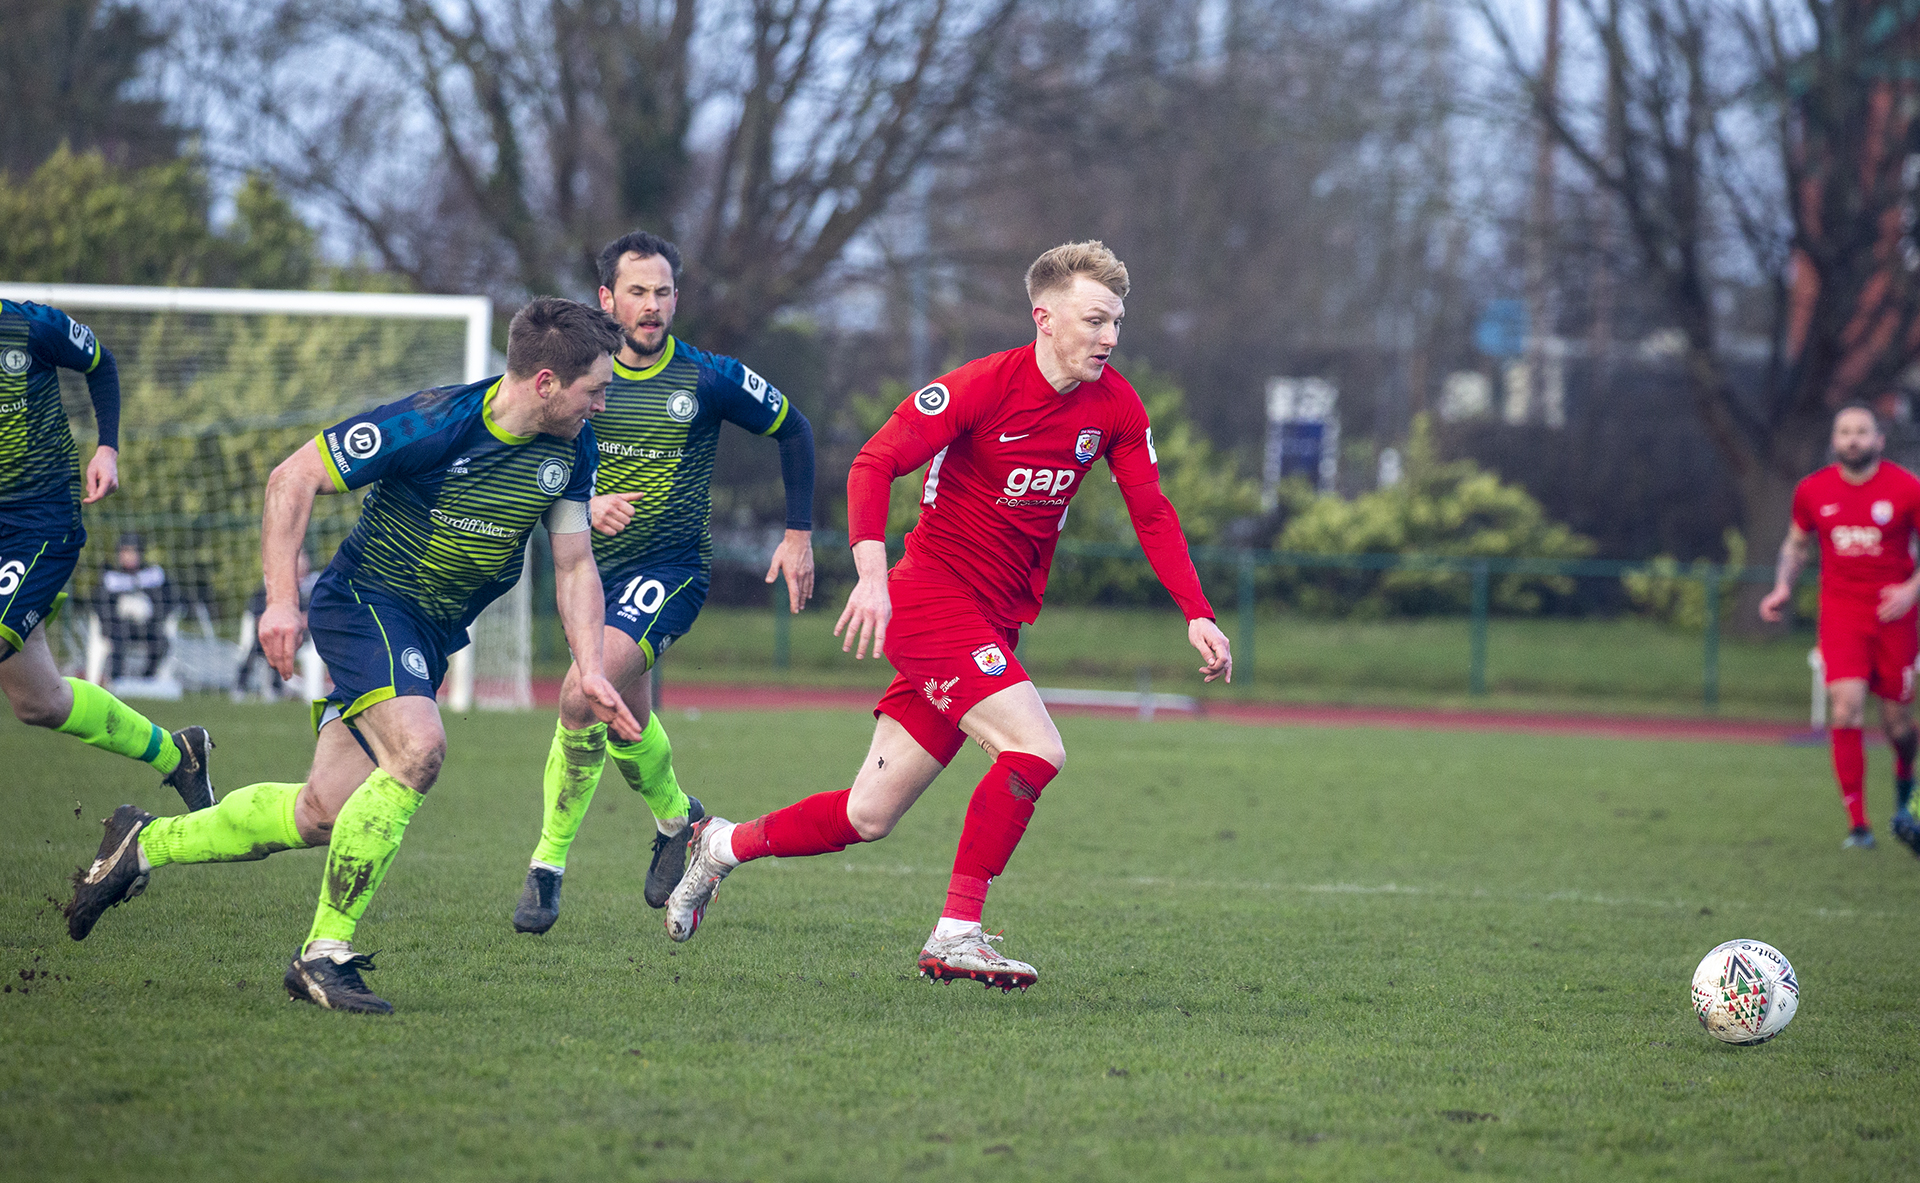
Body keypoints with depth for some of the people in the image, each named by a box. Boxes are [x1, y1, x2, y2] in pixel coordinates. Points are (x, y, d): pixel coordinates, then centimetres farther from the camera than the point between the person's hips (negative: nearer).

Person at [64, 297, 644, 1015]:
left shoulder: (572, 449, -3)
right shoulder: (431, 423, -23)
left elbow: (574, 564, 7)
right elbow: (294, 477, -16)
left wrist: (591, 670, -6)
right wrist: (282, 600, -22)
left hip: (431, 636, 7)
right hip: (365, 601, -7)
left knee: (323, 813, 3)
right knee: (418, 747, -31)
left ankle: (145, 844, 24)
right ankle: (324, 952, -22)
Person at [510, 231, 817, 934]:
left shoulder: (710, 379, -5)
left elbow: (793, 432, 8)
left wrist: (799, 534, 6)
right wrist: (585, 502, -17)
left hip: (671, 569, -5)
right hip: (596, 571, 5)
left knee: (582, 697, -24)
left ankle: (549, 863, -13)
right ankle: (675, 818, 47)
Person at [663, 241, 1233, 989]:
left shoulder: (1114, 407, 2)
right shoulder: (985, 386, -16)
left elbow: (1151, 514, 11)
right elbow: (873, 464, -18)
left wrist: (1196, 614, 0)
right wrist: (872, 575, -31)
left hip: (995, 627, 7)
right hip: (932, 597, -7)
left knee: (869, 817, 7)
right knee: (1035, 749, -25)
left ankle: (725, 845, 30)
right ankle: (956, 934, -17)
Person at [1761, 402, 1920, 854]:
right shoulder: (1813, 490, 2)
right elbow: (1796, 543, 18)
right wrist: (1783, 587, 2)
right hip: (1841, 616, 1)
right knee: (1845, 710, -16)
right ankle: (1858, 825, -10)